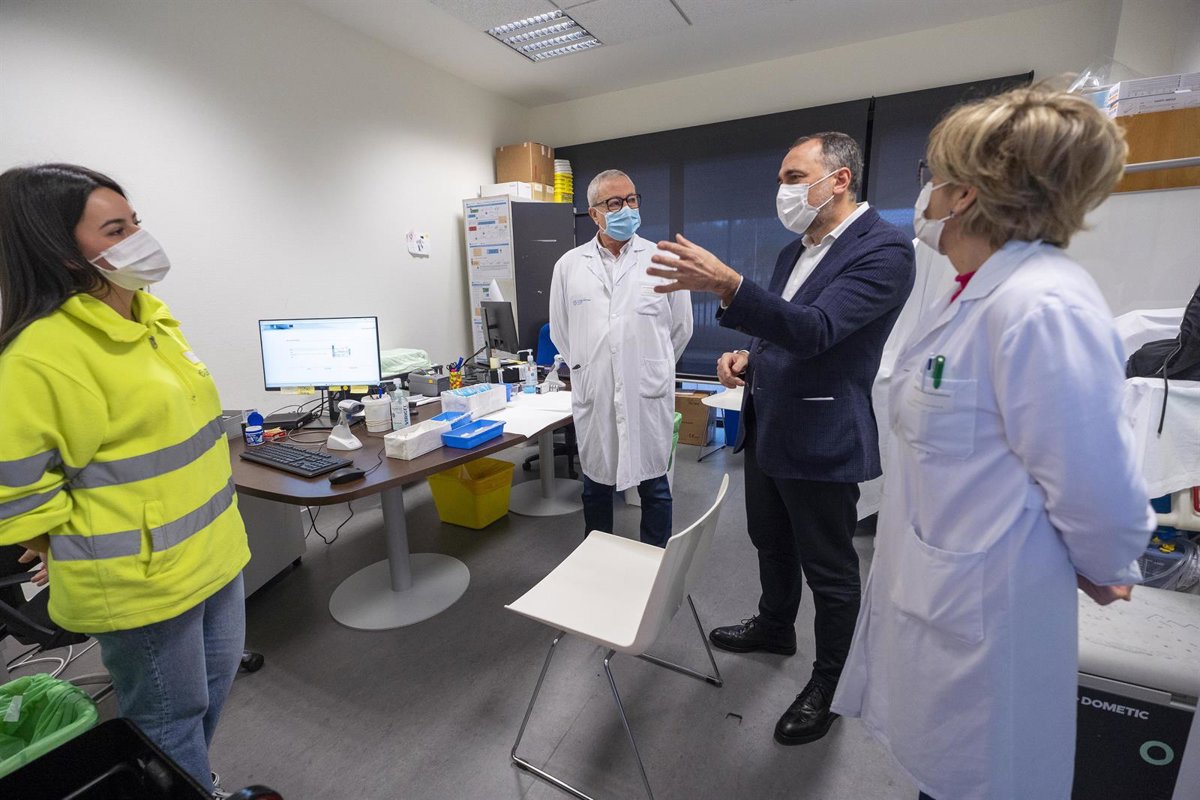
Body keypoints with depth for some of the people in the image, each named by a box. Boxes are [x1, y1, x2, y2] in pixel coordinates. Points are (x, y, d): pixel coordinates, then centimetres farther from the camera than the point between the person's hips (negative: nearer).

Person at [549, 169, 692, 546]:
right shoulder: (569, 265, 3)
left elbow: (681, 326, 7)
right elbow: (560, 331, 11)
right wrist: (587, 372, 13)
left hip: (648, 397, -1)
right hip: (593, 397, 2)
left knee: (654, 486, 10)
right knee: (596, 485, 16)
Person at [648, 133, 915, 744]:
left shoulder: (883, 249, -16)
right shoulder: (796, 250, 12)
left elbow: (817, 330, -30)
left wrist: (725, 285, -40)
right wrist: (748, 356, 0)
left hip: (821, 439, -8)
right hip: (766, 427, 9)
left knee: (829, 569, 10)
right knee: (771, 543, 24)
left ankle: (830, 684, 33)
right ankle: (775, 626, 50)